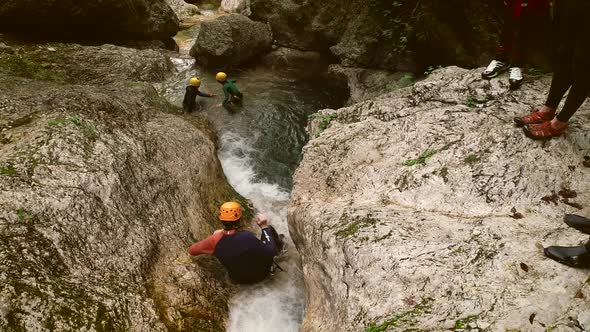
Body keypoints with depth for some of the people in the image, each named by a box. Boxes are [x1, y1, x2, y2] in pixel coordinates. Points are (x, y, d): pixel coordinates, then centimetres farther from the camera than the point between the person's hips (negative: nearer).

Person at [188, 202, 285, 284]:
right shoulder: (247, 237, -39)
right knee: (269, 229, 10)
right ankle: (279, 246, 43)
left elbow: (192, 250, -11)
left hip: (238, 279, 4)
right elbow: (270, 253, -24)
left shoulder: (215, 240, -27)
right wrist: (265, 227, -17)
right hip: (261, 274, -3)